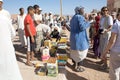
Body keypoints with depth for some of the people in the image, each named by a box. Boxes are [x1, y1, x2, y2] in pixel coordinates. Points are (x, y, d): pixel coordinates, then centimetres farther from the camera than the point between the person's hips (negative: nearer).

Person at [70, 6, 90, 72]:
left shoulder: (73, 17, 13)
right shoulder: (80, 17, -17)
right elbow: (82, 27, -28)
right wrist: (88, 23, -11)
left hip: (73, 37, 10)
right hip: (79, 38, -10)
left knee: (75, 51, 19)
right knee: (80, 52, 2)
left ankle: (75, 64, 33)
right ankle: (78, 67, 12)